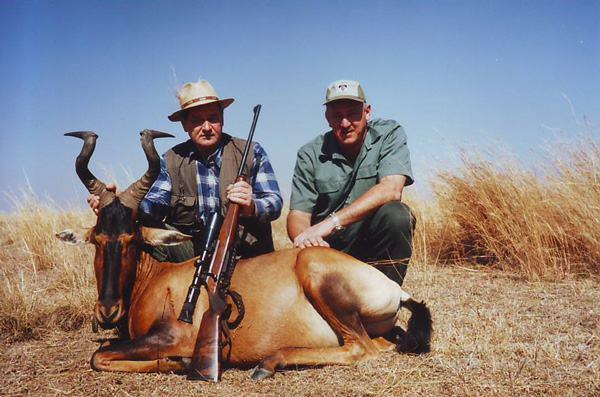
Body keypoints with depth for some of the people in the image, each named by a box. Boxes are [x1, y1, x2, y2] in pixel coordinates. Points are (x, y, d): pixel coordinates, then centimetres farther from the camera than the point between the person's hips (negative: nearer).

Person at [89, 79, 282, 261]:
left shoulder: (252, 153, 0)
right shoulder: (171, 160, 7)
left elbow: (275, 202, -5)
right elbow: (155, 204, -7)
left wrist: (251, 207, -30)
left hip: (247, 255, -2)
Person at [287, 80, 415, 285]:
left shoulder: (390, 133, -7)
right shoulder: (310, 155, -4)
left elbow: (391, 190, -23)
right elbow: (298, 213, -7)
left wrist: (332, 222, -31)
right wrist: (304, 238, -34)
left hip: (373, 241, -1)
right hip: (327, 248, 1)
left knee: (395, 214, -30)